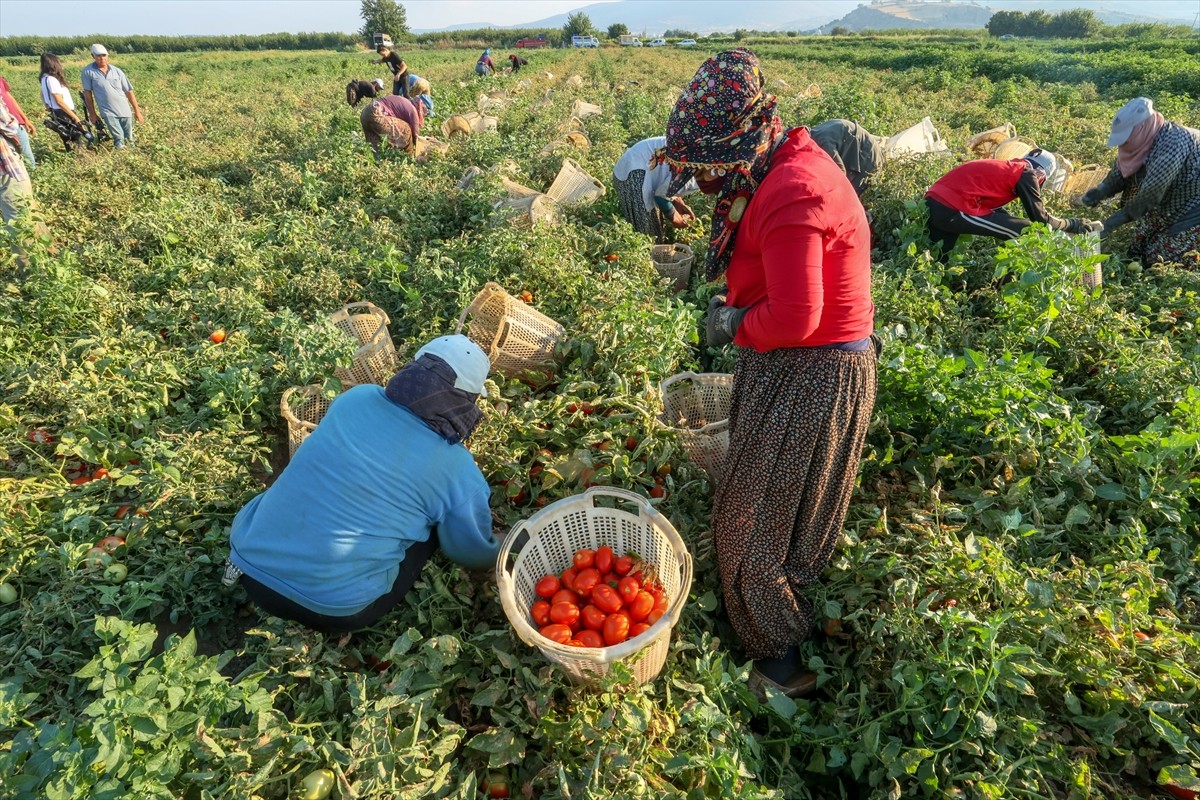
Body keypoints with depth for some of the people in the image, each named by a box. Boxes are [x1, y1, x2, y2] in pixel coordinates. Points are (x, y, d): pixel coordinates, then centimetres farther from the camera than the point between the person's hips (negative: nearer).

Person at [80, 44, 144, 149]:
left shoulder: (117, 71, 2)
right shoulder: (87, 72, -5)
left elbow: (129, 92, 7)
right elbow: (87, 94, 1)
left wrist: (137, 111, 6)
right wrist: (92, 114, 3)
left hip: (125, 111, 3)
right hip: (108, 112, -3)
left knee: (129, 139, 10)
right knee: (119, 141, -12)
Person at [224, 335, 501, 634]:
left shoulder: (355, 397, -3)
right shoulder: (458, 470, -13)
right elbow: (476, 555, 3)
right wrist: (498, 556, 27)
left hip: (252, 562, 5)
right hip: (332, 608, -4)